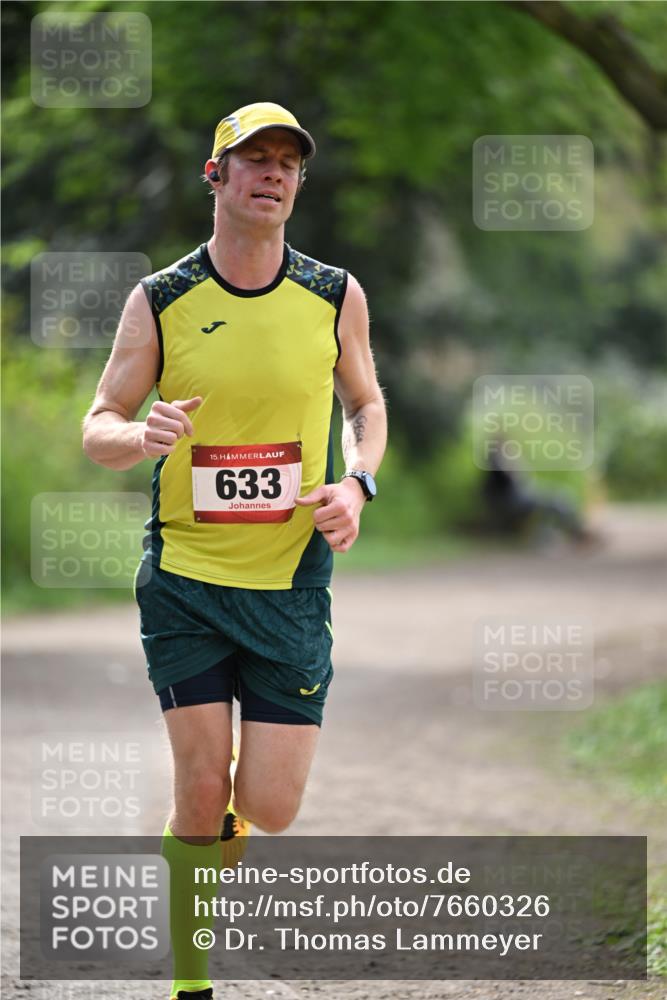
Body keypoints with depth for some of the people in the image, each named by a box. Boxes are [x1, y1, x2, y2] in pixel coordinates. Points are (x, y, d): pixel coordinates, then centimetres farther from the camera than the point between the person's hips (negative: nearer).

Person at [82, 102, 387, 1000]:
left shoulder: (335, 297, 1)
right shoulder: (159, 302, -3)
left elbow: (367, 402, 16)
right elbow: (98, 428, 1)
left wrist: (358, 483, -4)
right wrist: (143, 436, -23)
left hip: (292, 581, 1)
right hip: (184, 577, -1)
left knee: (269, 809, -2)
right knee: (201, 791, -4)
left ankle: (223, 821, 35)